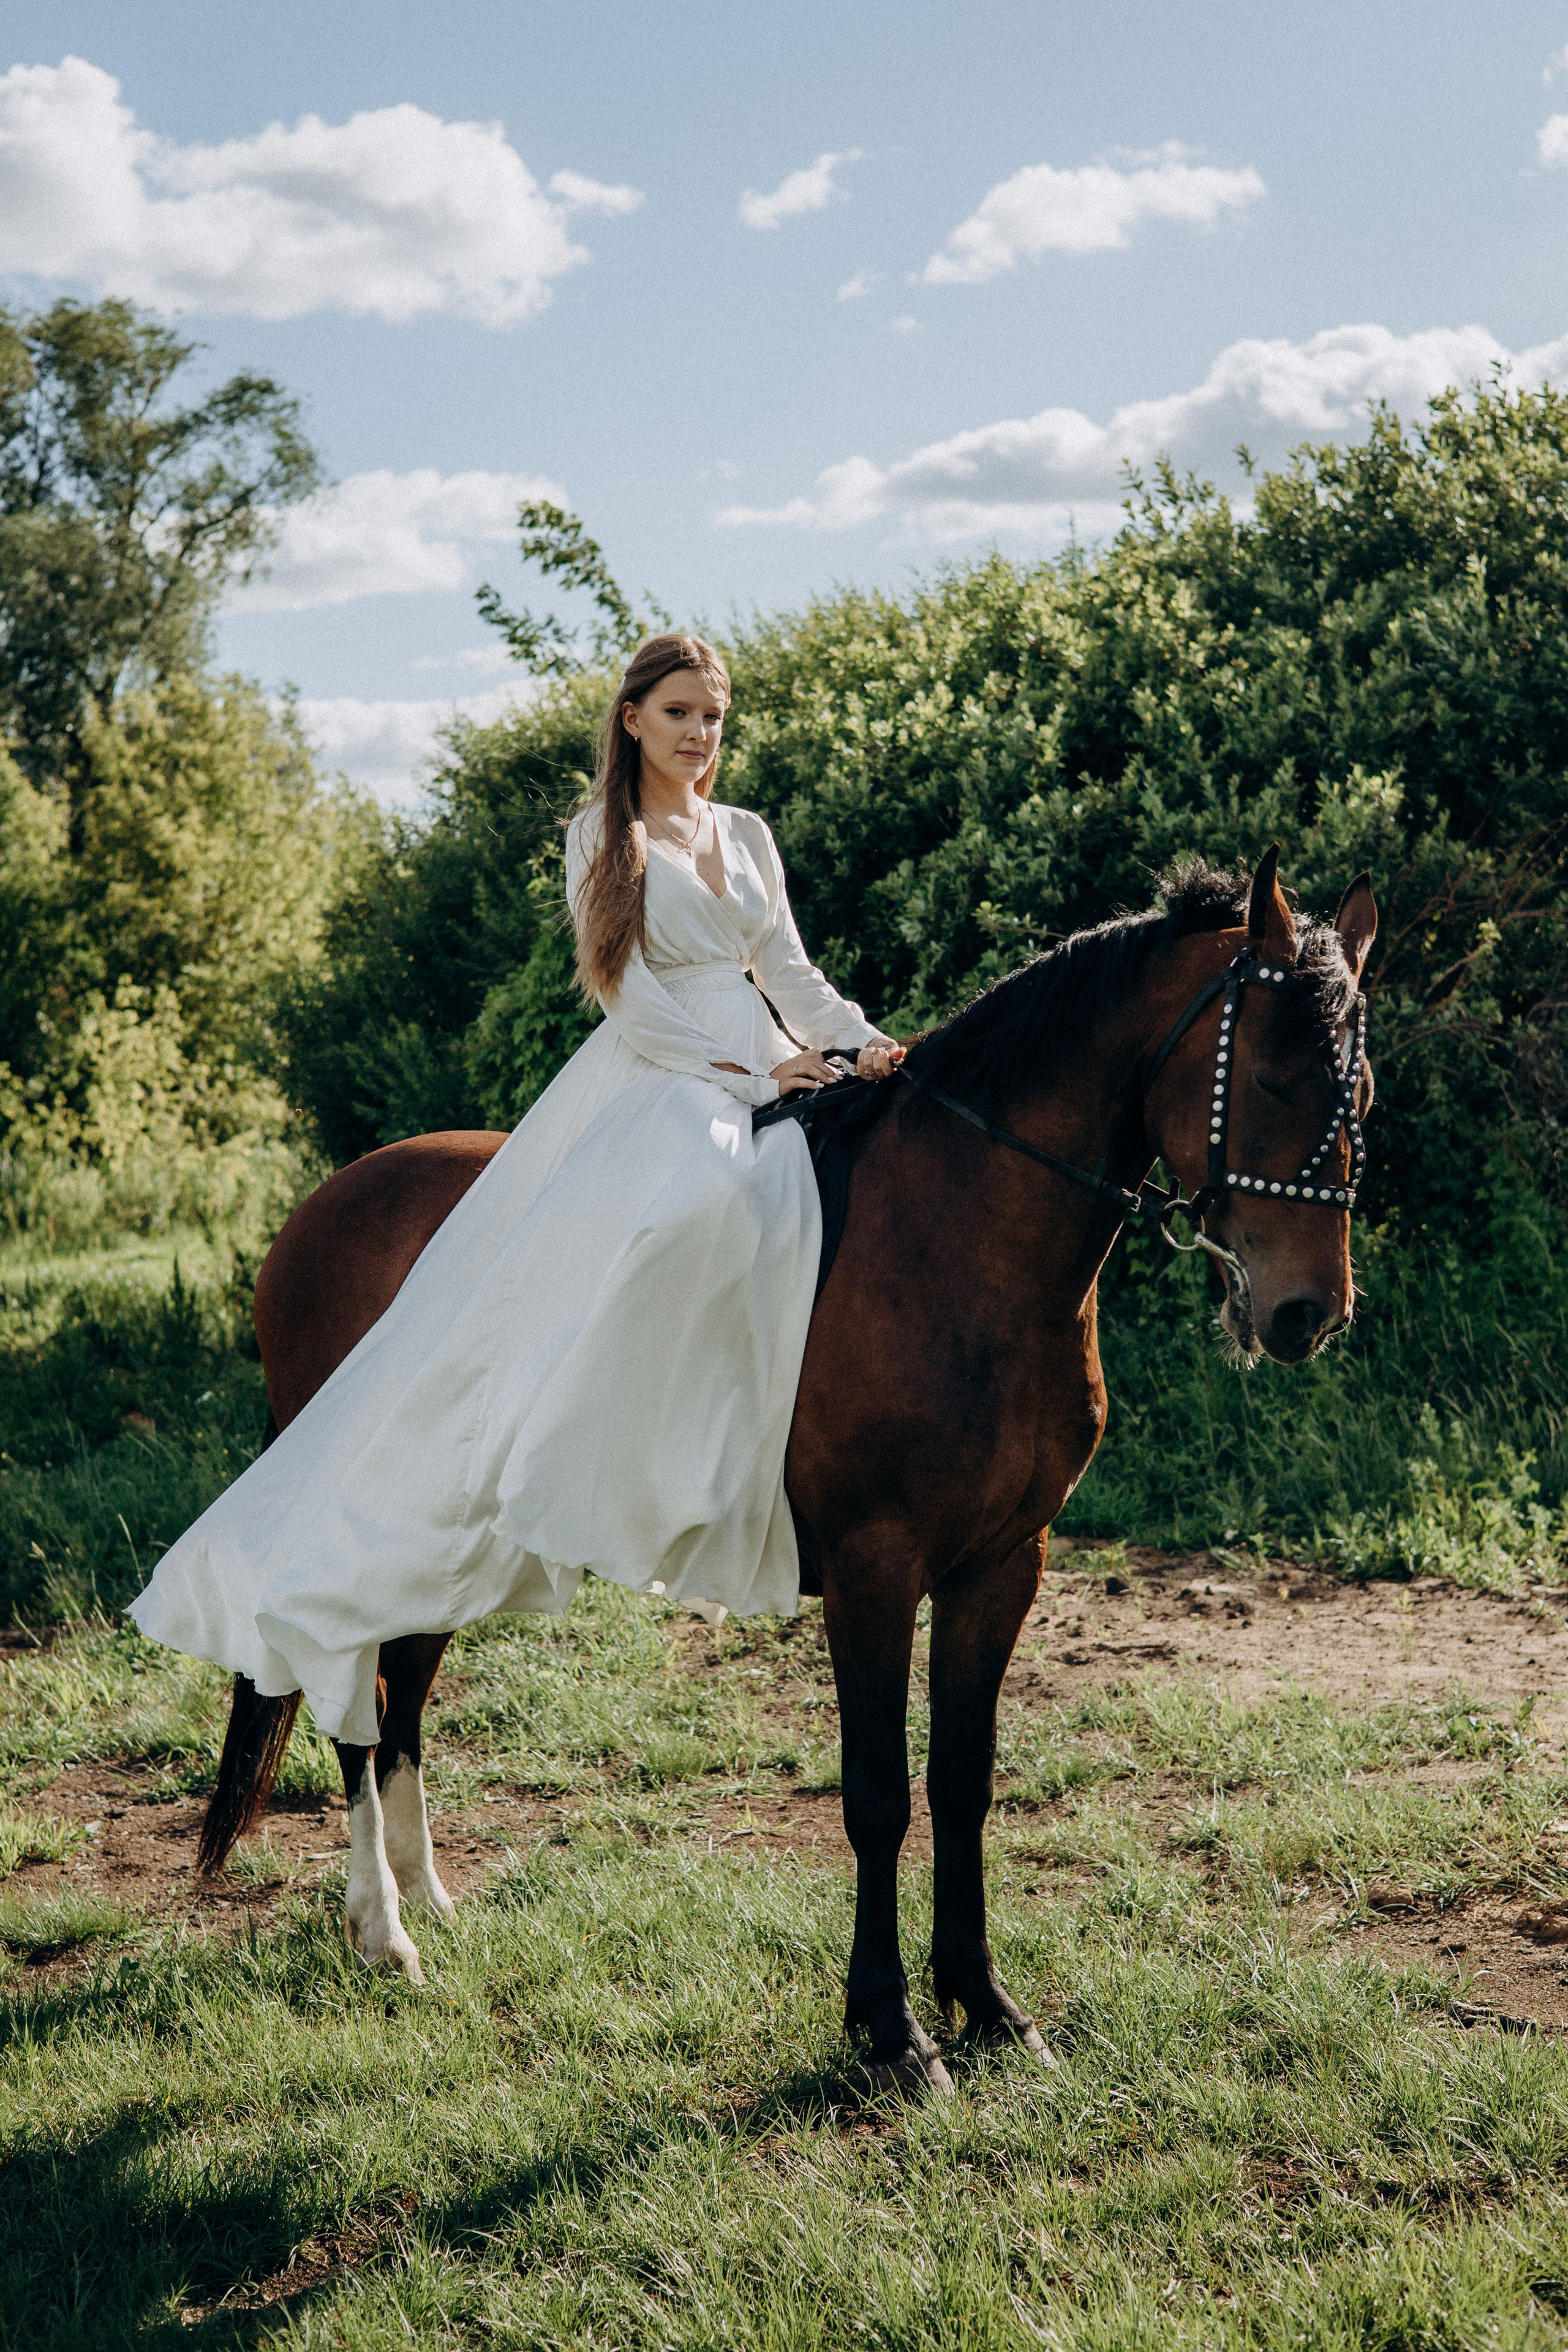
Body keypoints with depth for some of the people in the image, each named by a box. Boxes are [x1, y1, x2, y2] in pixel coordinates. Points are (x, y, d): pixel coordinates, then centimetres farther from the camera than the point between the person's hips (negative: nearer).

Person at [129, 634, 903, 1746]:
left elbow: (789, 968, 14)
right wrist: (752, 1068, -14)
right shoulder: (601, 836, 4)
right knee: (678, 1208, -37)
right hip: (653, 1077, -6)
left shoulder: (749, 836, 19)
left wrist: (859, 1038, -6)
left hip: (768, 1069, 6)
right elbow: (629, 994, -5)